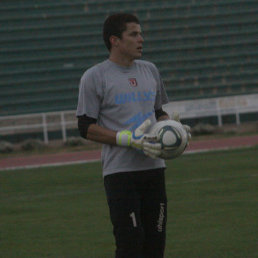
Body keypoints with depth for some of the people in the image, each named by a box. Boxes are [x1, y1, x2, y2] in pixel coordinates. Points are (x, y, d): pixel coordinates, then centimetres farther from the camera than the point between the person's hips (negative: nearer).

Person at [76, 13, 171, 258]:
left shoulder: (150, 70, 15)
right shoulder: (94, 77, -5)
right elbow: (86, 128, -7)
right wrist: (129, 139, -18)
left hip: (154, 167, 6)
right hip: (119, 172, -6)